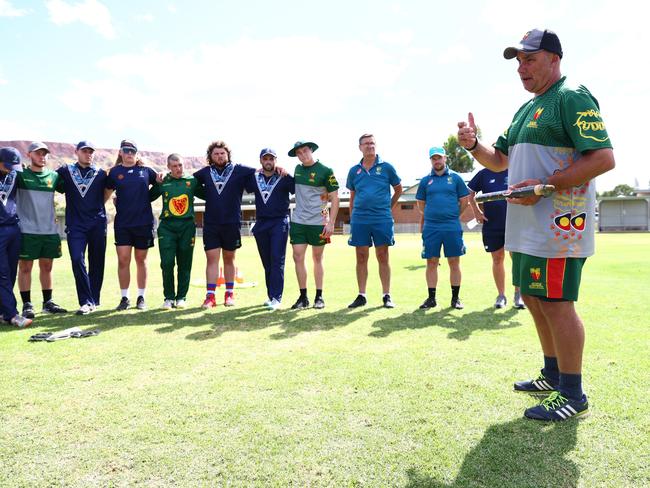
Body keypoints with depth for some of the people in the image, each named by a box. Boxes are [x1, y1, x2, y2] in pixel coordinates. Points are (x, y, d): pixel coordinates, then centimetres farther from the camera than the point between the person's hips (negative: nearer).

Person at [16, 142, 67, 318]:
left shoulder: (54, 176, 10)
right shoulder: (21, 175, 1)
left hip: (50, 230, 4)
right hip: (27, 230, -3)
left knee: (47, 267, 11)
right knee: (25, 267, 1)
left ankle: (48, 302, 20)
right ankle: (27, 305, 9)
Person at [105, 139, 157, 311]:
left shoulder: (146, 171, 4)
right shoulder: (115, 172, 5)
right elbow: (107, 193, 13)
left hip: (144, 222, 0)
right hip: (122, 223, 0)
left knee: (141, 260, 8)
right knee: (123, 260, -2)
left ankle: (141, 297, 18)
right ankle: (124, 298, 10)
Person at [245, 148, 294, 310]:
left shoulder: (285, 178, 0)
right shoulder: (254, 178, 11)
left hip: (279, 222, -4)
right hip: (260, 224, 4)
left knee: (277, 260, -9)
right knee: (266, 262, 8)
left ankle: (276, 298, -9)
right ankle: (271, 295, 16)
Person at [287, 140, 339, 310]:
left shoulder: (325, 171, -6)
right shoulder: (298, 169, 10)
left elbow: (335, 198, -6)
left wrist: (331, 223, -12)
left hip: (319, 222, -4)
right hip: (297, 221, 4)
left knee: (317, 258, 5)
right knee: (298, 258, -1)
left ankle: (319, 296, 15)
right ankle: (303, 297, 9)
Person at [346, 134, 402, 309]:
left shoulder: (386, 167, 2)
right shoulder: (354, 171, 9)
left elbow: (398, 189, 12)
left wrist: (388, 207, 10)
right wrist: (352, 218, 13)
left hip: (382, 220, -2)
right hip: (359, 220, 2)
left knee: (383, 257, 3)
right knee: (361, 258, 6)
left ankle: (386, 296, 11)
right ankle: (361, 296, 14)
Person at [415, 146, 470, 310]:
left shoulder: (455, 177, 5)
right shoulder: (425, 180, 9)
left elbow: (464, 200, 9)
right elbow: (420, 204, 16)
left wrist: (453, 215, 8)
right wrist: (432, 214, 12)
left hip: (452, 227, -1)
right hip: (430, 227, 1)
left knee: (454, 262, 2)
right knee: (431, 263, 4)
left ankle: (455, 298, 12)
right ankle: (431, 298, 12)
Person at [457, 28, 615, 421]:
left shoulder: (573, 98, -9)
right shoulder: (526, 109, 20)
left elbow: (604, 158, -18)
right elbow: (499, 161, 23)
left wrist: (545, 185, -22)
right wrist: (473, 144, 4)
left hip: (557, 224, -10)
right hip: (527, 226, 10)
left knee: (555, 301, -5)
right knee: (534, 298, 15)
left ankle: (573, 395, 9)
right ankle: (554, 376, 31)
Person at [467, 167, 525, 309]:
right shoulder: (484, 173, 4)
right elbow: (471, 193, 14)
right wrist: (476, 211, 6)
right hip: (492, 225, 1)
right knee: (497, 259, 7)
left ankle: (518, 295, 15)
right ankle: (501, 295, 18)